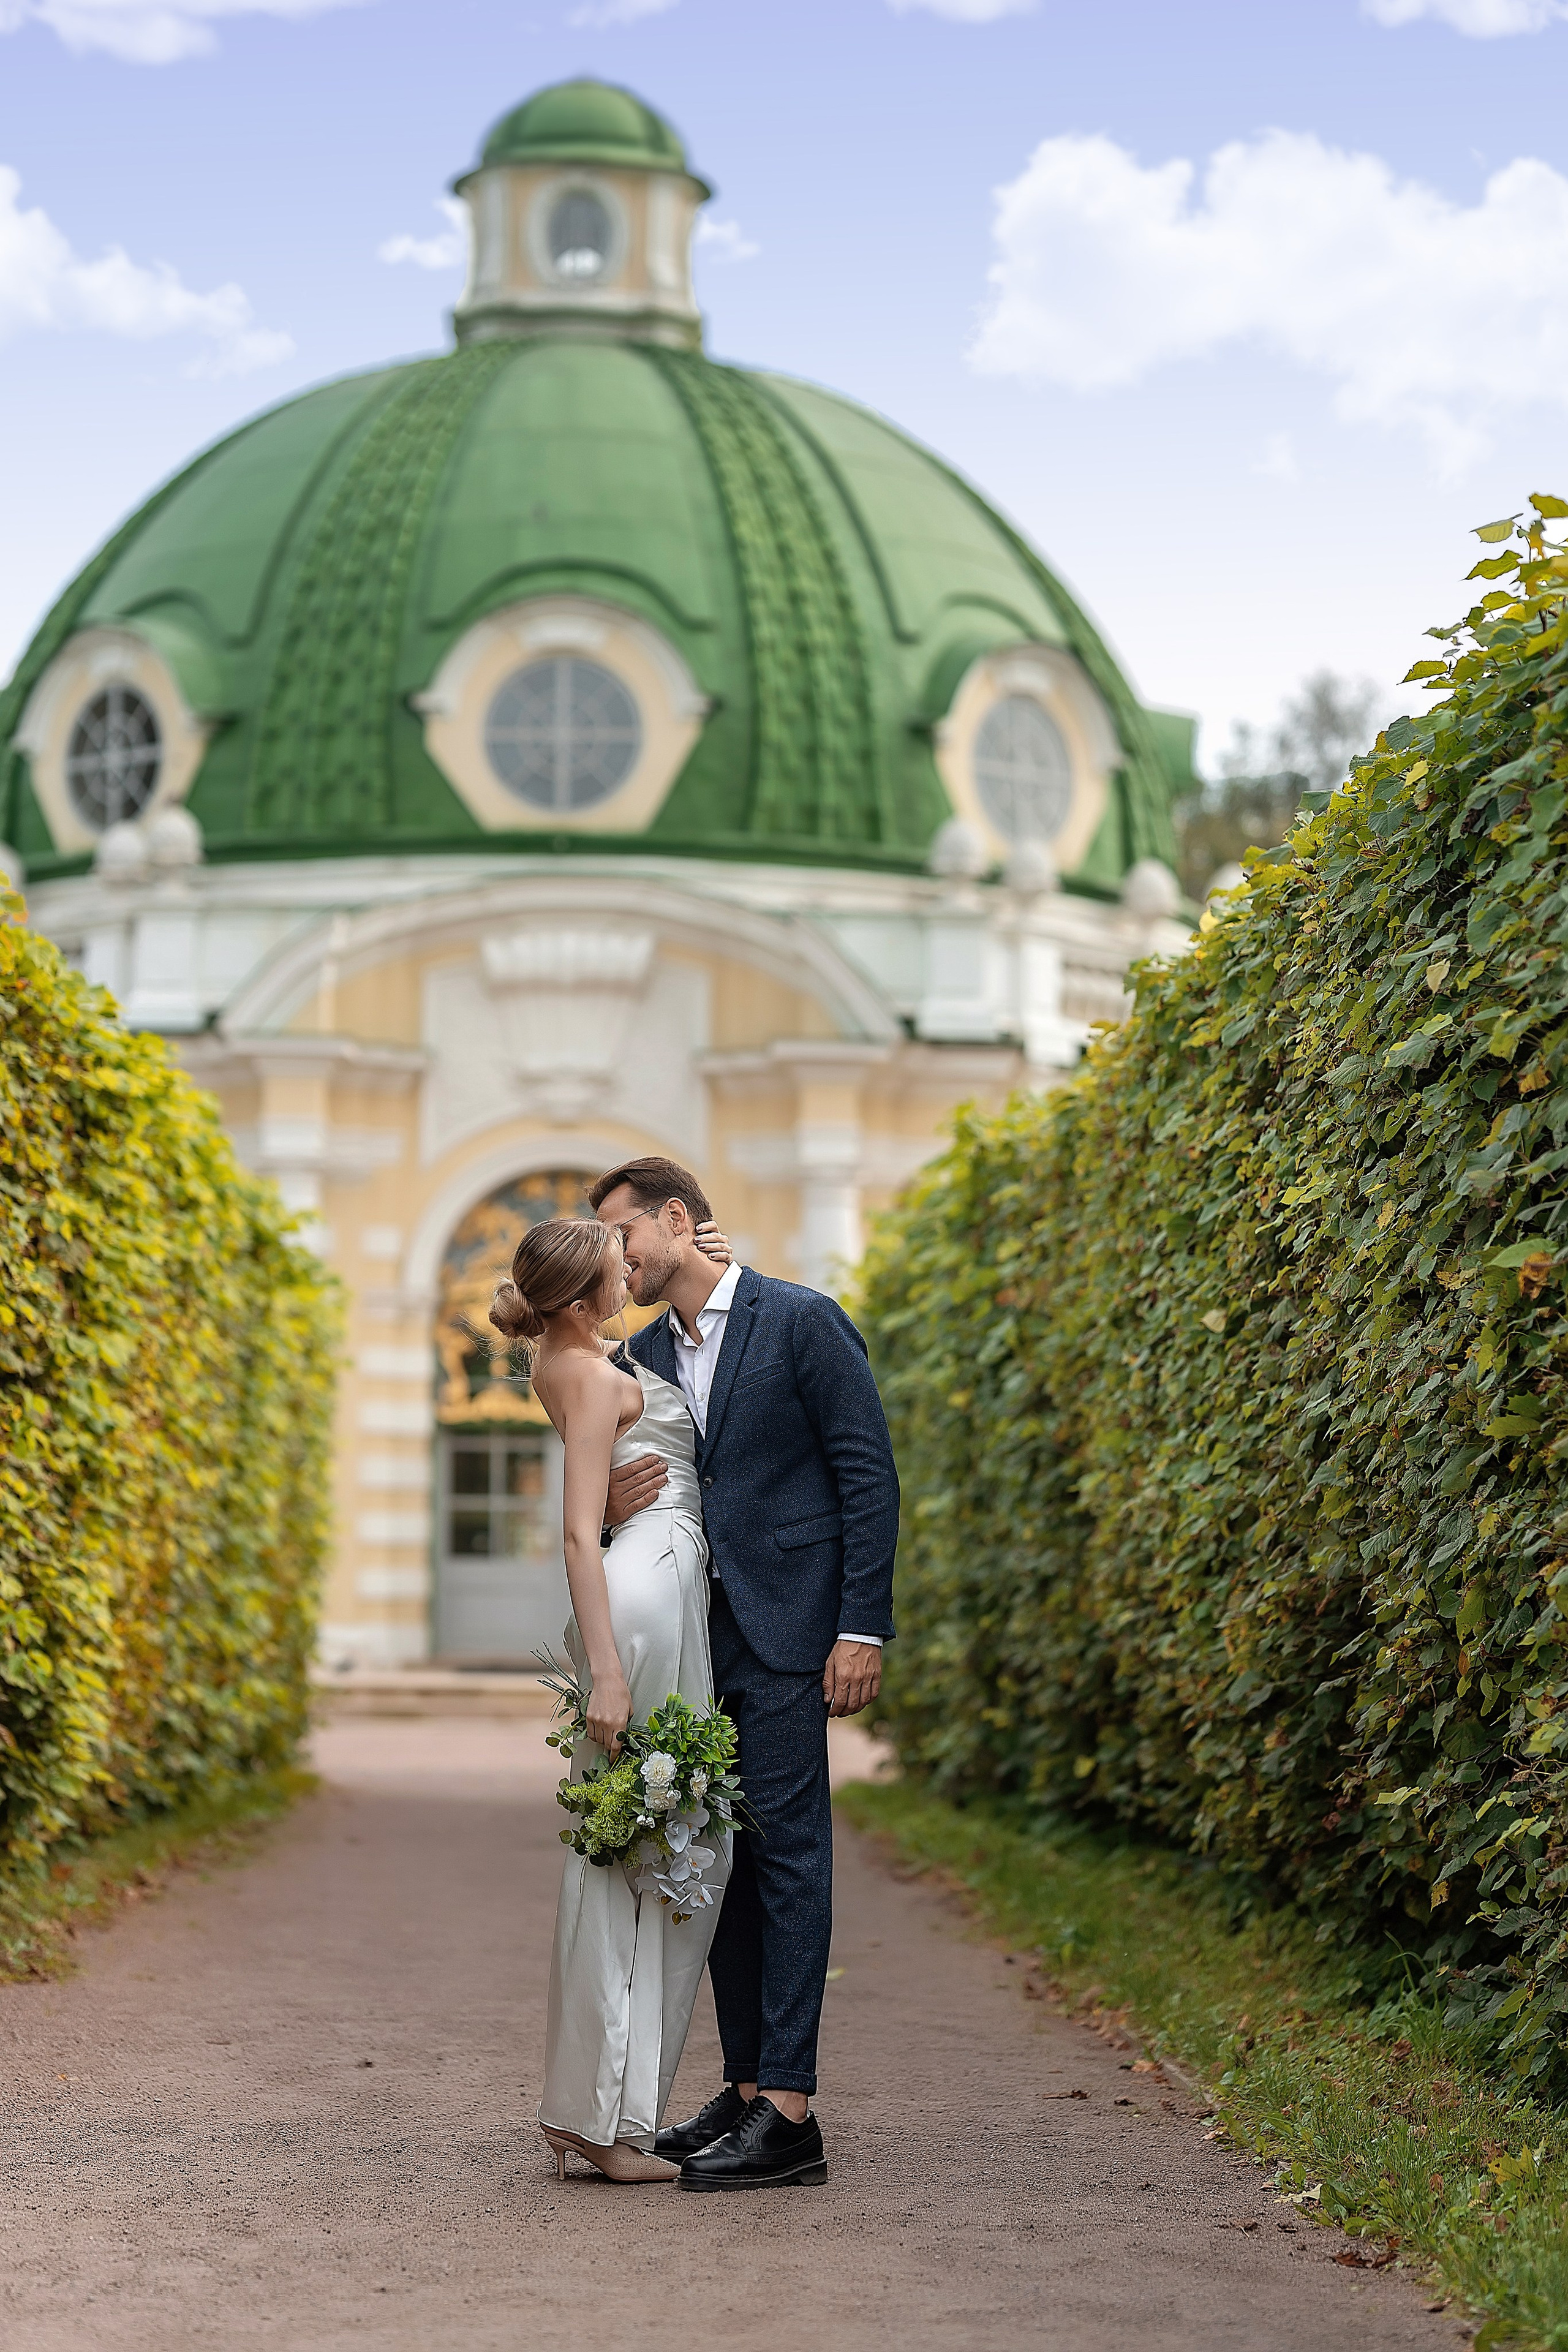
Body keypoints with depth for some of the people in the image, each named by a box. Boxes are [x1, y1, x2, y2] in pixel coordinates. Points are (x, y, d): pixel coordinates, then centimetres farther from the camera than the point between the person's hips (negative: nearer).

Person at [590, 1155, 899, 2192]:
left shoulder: (804, 1321, -4)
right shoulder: (643, 1357, 15)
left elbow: (870, 1476, -7)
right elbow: (634, 1493, 21)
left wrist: (862, 1630, -13)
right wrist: (612, 1506, -5)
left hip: (786, 1633, -7)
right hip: (695, 1639, 7)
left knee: (785, 1851, -10)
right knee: (721, 1860, 8)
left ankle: (789, 2111, -11)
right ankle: (747, 2088, 15)